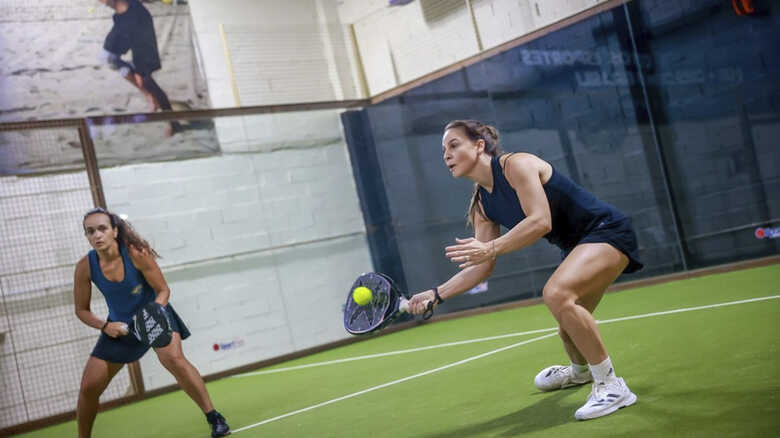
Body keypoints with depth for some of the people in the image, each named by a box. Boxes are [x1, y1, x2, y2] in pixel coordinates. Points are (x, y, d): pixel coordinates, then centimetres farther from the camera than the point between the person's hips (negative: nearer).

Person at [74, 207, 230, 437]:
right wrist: (104, 326, -21)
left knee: (173, 358, -29)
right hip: (119, 327, 3)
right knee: (89, 388, -1)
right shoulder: (85, 267, -16)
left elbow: (163, 290, -14)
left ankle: (214, 418, -18)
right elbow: (82, 310, -4)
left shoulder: (136, 253, -24)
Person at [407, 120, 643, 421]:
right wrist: (437, 294, -4)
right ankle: (579, 371, 57)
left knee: (556, 294, -33)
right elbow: (482, 267, 5)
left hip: (607, 231, -9)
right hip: (576, 247, 9)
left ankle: (611, 387, -22)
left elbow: (541, 221, -30)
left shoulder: (515, 164, -18)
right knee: (569, 328, 20)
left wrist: (491, 248, -39)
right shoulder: (482, 206, 5)